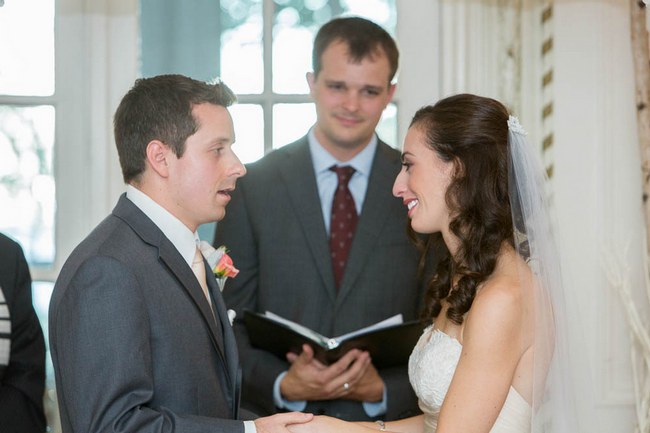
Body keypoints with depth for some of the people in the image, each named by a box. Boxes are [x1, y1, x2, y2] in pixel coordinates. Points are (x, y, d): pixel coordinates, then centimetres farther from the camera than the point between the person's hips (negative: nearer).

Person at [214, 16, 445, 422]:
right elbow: (228, 319, -3)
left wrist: (385, 389, -17)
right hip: (276, 416, 0)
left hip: (389, 416, 0)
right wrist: (284, 385, -17)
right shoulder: (253, 187, -3)